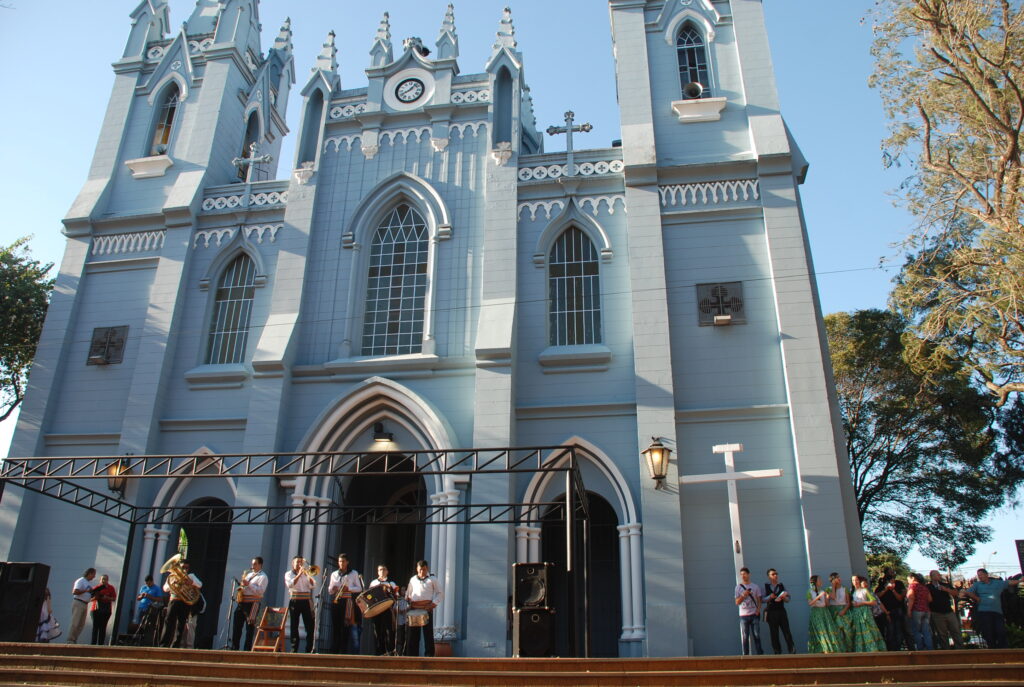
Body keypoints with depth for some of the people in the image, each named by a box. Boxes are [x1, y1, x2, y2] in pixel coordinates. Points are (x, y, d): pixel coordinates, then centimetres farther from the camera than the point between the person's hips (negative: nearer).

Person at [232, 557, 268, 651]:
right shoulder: (249, 574, 22)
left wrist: (248, 584, -18)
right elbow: (243, 584, 30)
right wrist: (241, 585, 6)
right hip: (242, 602, 8)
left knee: (250, 627, -5)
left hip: (253, 603, -8)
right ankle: (234, 647, 12)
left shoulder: (263, 576, -3)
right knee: (237, 625, 5)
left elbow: (260, 591, -15)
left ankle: (247, 649, 0)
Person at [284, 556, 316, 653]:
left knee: (310, 626, -2)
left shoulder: (306, 574, 15)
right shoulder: (288, 574, 8)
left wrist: (308, 574, -9)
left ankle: (309, 650, 2)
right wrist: (299, 574, -15)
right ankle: (294, 649, 6)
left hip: (306, 602, 2)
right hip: (295, 602, -2)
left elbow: (313, 585, 2)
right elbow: (290, 584, -12)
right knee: (294, 626, 0)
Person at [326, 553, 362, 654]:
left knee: (345, 627, -8)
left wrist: (349, 588, -12)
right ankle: (334, 651, 1)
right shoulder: (334, 574, 16)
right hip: (336, 602, 3)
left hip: (347, 601, -3)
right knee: (335, 626, -2)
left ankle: (344, 652, -6)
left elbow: (359, 588, 5)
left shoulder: (353, 573, 8)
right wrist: (332, 588, -7)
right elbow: (330, 591, 17)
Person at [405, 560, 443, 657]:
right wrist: (406, 600, 4)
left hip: (427, 608, -3)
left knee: (428, 632, -2)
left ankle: (429, 655, 2)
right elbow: (408, 593, 24)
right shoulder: (413, 579, 16)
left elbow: (440, 593, 5)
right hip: (414, 608, 3)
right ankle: (412, 655, 10)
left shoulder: (432, 579, 6)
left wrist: (434, 603, -9)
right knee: (412, 633, 3)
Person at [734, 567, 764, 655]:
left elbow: (759, 600, 9)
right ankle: (745, 655, 3)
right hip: (744, 615, -1)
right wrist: (744, 595, -13)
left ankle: (760, 653, 9)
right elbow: (737, 602, 1)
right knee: (744, 637, -1)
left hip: (754, 615, 1)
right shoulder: (738, 587, 4)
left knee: (757, 635, 2)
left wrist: (758, 609, -8)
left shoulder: (755, 587, 7)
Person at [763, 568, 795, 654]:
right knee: (774, 634, 2)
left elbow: (788, 599, 9)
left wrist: (784, 597, -13)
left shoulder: (782, 585, 10)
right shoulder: (765, 586, 3)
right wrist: (770, 597, -17)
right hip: (771, 612, -1)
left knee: (787, 632, -2)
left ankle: (792, 651, 1)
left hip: (782, 611, 1)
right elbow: (762, 600, -1)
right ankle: (777, 652, 9)